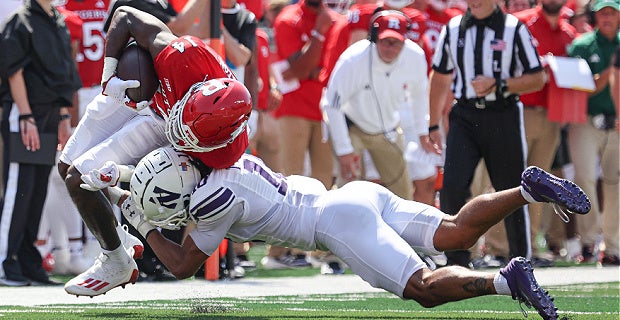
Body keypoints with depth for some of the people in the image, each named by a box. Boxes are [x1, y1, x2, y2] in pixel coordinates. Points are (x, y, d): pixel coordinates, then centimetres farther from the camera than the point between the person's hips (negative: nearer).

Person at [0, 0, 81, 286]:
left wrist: (63, 118, 14)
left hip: (50, 117, 8)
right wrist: (27, 118, -18)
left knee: (38, 190, 9)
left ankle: (28, 262, 13)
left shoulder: (59, 24, 16)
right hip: (23, 113, -8)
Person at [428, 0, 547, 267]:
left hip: (503, 119, -2)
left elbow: (538, 79, -3)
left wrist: (498, 84, -17)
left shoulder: (514, 28, -2)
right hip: (464, 117, 2)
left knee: (511, 192, 4)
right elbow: (440, 77, 18)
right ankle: (457, 262, -4)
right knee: (451, 187, -13)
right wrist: (433, 125, 17)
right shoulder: (453, 29, 8)